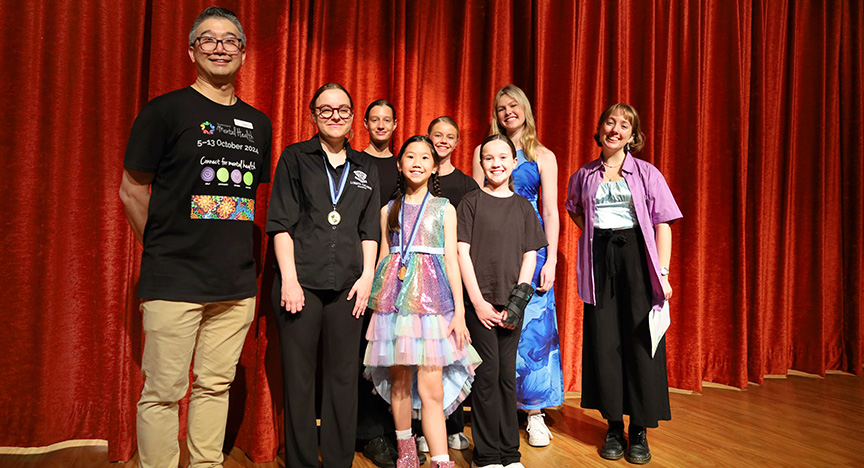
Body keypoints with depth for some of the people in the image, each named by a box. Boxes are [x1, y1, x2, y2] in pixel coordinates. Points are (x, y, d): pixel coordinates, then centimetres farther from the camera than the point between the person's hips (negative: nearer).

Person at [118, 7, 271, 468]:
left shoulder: (258, 123, 13)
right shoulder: (165, 110, -1)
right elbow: (132, 191, 1)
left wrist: (244, 254, 14)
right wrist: (161, 249, 2)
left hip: (237, 283, 5)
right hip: (174, 280, -4)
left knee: (215, 386, 13)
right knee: (164, 391, 2)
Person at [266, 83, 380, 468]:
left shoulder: (365, 168, 16)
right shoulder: (295, 157, 7)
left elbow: (370, 230, 13)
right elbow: (281, 222, 1)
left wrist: (367, 276, 2)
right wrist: (289, 278, -8)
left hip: (347, 284, 3)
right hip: (300, 280, -2)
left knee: (344, 375, 5)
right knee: (298, 375, 3)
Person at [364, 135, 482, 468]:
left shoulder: (444, 209, 6)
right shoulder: (389, 210, 11)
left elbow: (451, 260, 2)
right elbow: (383, 257, 14)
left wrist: (459, 311, -3)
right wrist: (376, 300, 10)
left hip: (431, 297, -2)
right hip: (394, 297, 2)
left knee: (431, 387, -7)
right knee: (399, 380, 8)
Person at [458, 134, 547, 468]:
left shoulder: (523, 206, 11)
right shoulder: (471, 202, 2)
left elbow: (530, 255, 8)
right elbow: (463, 252, -3)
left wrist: (518, 300, -3)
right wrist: (478, 301, -9)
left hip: (512, 302, 3)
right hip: (479, 300, -3)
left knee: (507, 373, 8)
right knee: (487, 372, -1)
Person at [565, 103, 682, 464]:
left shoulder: (647, 174, 3)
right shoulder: (584, 176, 10)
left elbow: (662, 225, -1)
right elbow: (574, 210, 29)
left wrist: (663, 273, -9)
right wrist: (593, 233, 12)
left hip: (636, 256, -2)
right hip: (599, 261, 2)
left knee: (640, 339, -1)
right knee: (604, 341, 3)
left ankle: (639, 431, 13)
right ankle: (614, 426, 17)